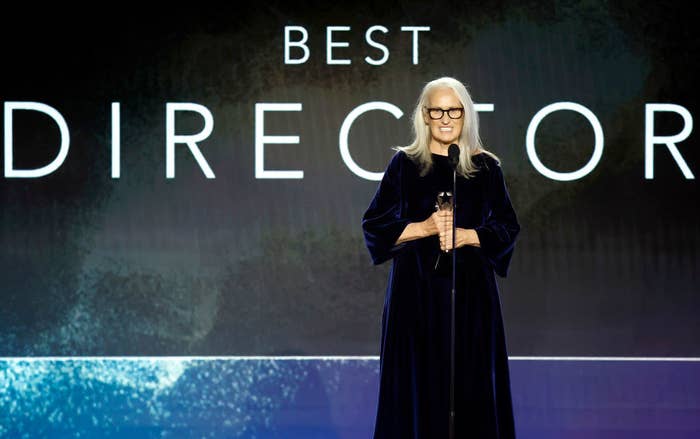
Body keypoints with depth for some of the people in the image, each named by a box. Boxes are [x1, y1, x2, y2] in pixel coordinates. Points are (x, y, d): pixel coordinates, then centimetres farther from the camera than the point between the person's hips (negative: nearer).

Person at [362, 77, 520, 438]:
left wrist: (466, 236, -12)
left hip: (471, 290, 1)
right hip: (417, 289, -1)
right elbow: (374, 226, 1)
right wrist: (423, 228, -13)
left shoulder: (486, 167, 6)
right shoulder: (405, 164, 3)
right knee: (419, 385, -1)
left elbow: (508, 228, 5)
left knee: (471, 387, 0)